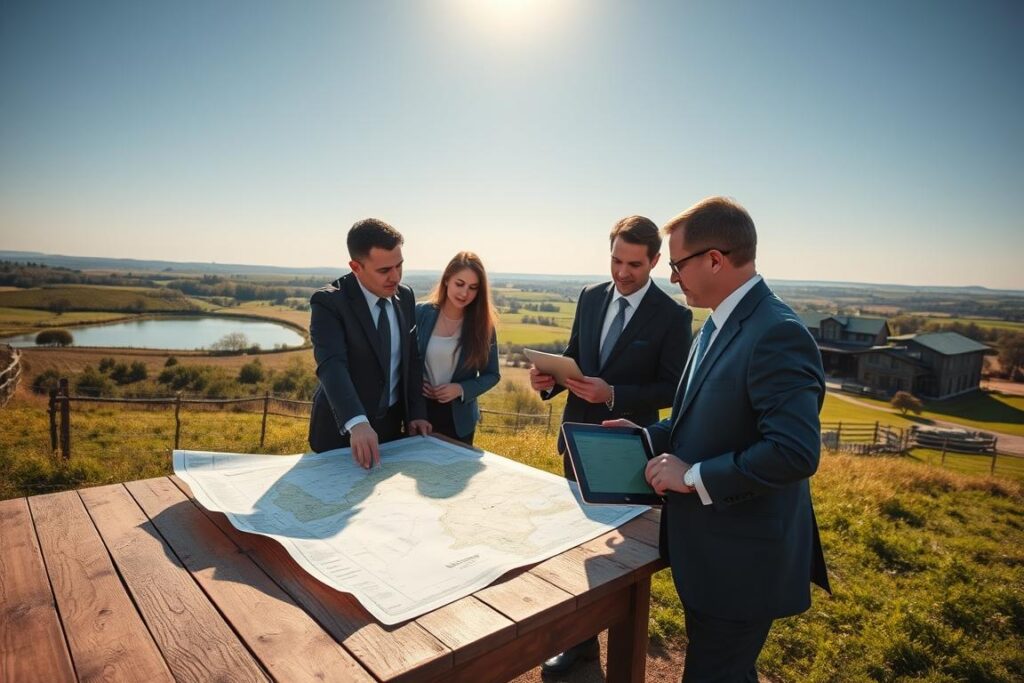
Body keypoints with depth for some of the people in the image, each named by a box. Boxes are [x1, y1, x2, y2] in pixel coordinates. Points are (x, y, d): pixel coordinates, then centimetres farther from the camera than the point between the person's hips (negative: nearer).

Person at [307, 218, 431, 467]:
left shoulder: (405, 296, -1)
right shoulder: (328, 302, -19)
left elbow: (411, 359, 5)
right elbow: (332, 366, -33)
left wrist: (415, 414, -1)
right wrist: (357, 423, -46)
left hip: (391, 423, 5)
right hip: (342, 429, -5)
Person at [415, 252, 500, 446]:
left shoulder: (482, 324, -6)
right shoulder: (420, 313, -7)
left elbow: (492, 374, -1)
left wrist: (461, 389, -17)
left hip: (459, 417, 0)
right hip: (419, 411, 0)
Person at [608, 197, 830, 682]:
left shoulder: (777, 334, -24)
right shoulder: (720, 323, 7)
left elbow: (795, 452, -31)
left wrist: (694, 476, -24)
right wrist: (648, 436, 5)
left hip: (740, 561, -9)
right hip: (711, 550, 10)